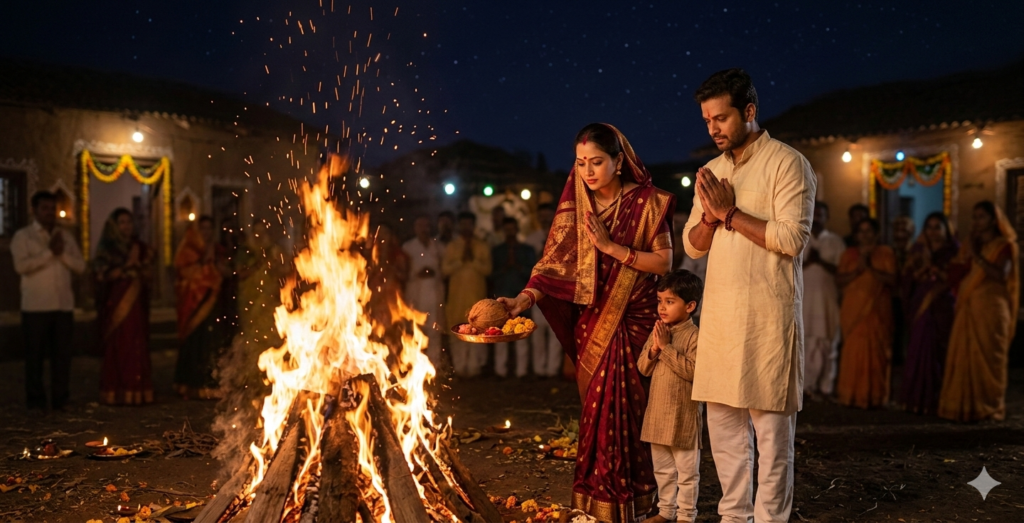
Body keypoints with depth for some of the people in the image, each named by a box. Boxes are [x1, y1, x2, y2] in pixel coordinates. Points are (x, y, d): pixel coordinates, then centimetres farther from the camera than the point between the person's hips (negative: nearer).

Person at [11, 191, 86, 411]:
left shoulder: (66, 236, 15)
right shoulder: (23, 236, 2)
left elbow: (80, 266, 7)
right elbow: (21, 266, -13)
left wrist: (62, 254, -8)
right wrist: (49, 252, -14)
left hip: (64, 305, 3)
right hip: (36, 306, -3)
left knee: (62, 353, 3)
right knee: (35, 354, 1)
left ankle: (60, 399, 10)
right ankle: (35, 400, 10)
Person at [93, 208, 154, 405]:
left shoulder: (141, 248, 13)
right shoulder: (106, 249, 4)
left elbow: (149, 276, 9)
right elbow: (104, 275, -6)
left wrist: (138, 264, -8)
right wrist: (126, 265, -14)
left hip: (137, 305, 3)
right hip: (115, 305, -3)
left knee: (137, 347, -2)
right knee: (117, 347, -7)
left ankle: (137, 391, 0)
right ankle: (116, 392, -6)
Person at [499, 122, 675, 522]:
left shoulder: (646, 203, -4)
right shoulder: (575, 207, 4)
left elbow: (664, 262, -8)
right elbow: (555, 261, -5)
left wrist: (612, 247, -16)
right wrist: (524, 299, -21)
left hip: (634, 322, -3)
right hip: (591, 322, 3)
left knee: (627, 410, -4)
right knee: (597, 410, 6)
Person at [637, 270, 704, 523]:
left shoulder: (694, 336, -13)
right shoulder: (657, 332, 7)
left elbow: (693, 370, -24)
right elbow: (643, 368, 7)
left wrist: (667, 347, -22)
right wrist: (653, 350, -12)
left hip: (683, 415, -7)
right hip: (657, 412, 7)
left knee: (686, 469, 4)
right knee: (662, 468, 18)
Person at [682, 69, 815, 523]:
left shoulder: (786, 163, -4)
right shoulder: (713, 170, 17)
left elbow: (793, 238, -15)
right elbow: (692, 246, 15)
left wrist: (730, 213, -11)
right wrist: (709, 215, -5)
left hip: (767, 315, -6)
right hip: (718, 314, 7)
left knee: (770, 425, -1)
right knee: (722, 421, 9)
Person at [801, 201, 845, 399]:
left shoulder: (835, 241, 6)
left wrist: (821, 261, -14)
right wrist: (807, 260, -13)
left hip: (827, 297, -1)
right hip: (803, 296, 1)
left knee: (825, 342, -2)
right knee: (804, 341, -4)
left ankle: (824, 386, 4)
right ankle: (804, 384, 0)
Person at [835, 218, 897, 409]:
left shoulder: (886, 253, 8)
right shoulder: (849, 254, 15)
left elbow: (891, 280, -3)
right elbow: (839, 279, 6)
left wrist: (870, 268, -11)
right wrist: (857, 270, -9)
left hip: (876, 312, -1)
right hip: (853, 311, 2)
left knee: (875, 353, -5)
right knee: (852, 352, -6)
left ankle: (875, 396, 1)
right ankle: (852, 395, -1)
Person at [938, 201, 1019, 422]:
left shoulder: (1004, 245, 2)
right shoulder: (969, 245, 18)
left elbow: (1000, 275, -14)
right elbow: (955, 274, 8)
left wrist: (977, 256, -14)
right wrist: (967, 255, -4)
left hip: (990, 309, -5)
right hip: (967, 309, 5)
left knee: (988, 358, -5)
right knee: (963, 357, 0)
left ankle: (989, 408, 0)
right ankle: (965, 406, 4)